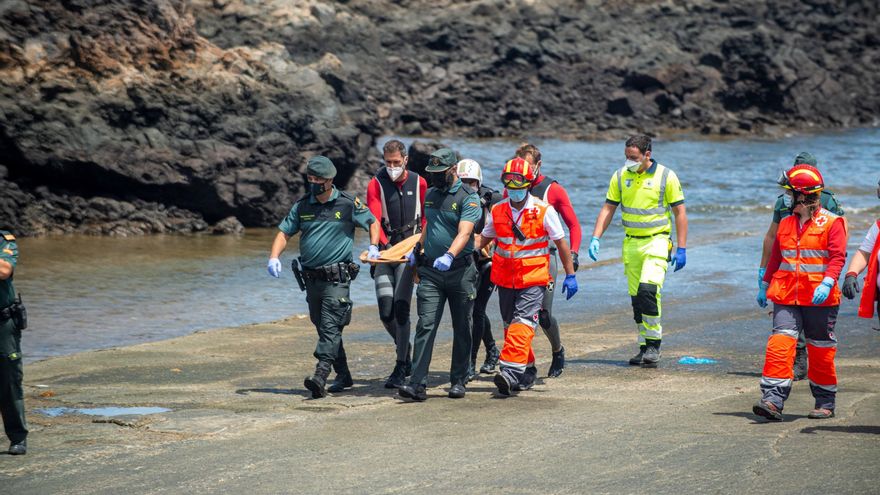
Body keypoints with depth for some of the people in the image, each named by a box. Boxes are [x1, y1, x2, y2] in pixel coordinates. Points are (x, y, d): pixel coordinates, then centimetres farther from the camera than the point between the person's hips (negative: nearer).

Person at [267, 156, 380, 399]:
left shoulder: (348, 204, -3)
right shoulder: (302, 206, 7)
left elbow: (373, 223, 9)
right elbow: (284, 233, 10)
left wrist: (373, 248, -7)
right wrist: (274, 257, -7)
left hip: (336, 278, -6)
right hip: (311, 277, 6)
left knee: (330, 327, -15)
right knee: (323, 328, 12)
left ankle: (320, 377, -25)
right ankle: (343, 376, 24)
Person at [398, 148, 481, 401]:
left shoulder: (468, 197, -8)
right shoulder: (431, 195, 12)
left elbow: (464, 233, -22)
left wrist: (449, 256, -37)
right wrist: (417, 250, 30)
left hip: (460, 271, -4)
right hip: (430, 272, 4)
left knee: (462, 328, 7)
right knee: (426, 325, -8)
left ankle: (459, 381, 18)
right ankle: (417, 383, -15)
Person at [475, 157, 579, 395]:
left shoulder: (544, 211, -6)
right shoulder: (498, 211, 5)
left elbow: (561, 243, 0)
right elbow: (483, 238, 18)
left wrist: (570, 275, 0)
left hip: (534, 279, -5)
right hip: (505, 279, 5)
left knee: (522, 325, -18)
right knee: (510, 326, 11)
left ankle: (511, 372, -28)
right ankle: (527, 371, 26)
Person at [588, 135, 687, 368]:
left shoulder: (666, 177, -6)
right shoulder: (620, 176, 5)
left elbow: (680, 213, -3)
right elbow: (608, 209, 9)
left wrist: (681, 249, -7)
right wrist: (595, 238, -3)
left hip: (657, 241, -5)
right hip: (631, 242, 5)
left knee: (648, 290, -22)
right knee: (636, 297, 6)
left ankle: (654, 344, -13)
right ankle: (645, 347, 15)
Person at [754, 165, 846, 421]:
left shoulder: (832, 223, -5)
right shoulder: (786, 223, 13)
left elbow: (837, 257, -12)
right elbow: (776, 257, 22)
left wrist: (827, 284, -26)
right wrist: (764, 286, 25)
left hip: (819, 299, -4)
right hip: (786, 296, 4)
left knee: (821, 350, 6)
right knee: (780, 342, -11)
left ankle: (825, 402, 20)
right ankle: (773, 400, -19)